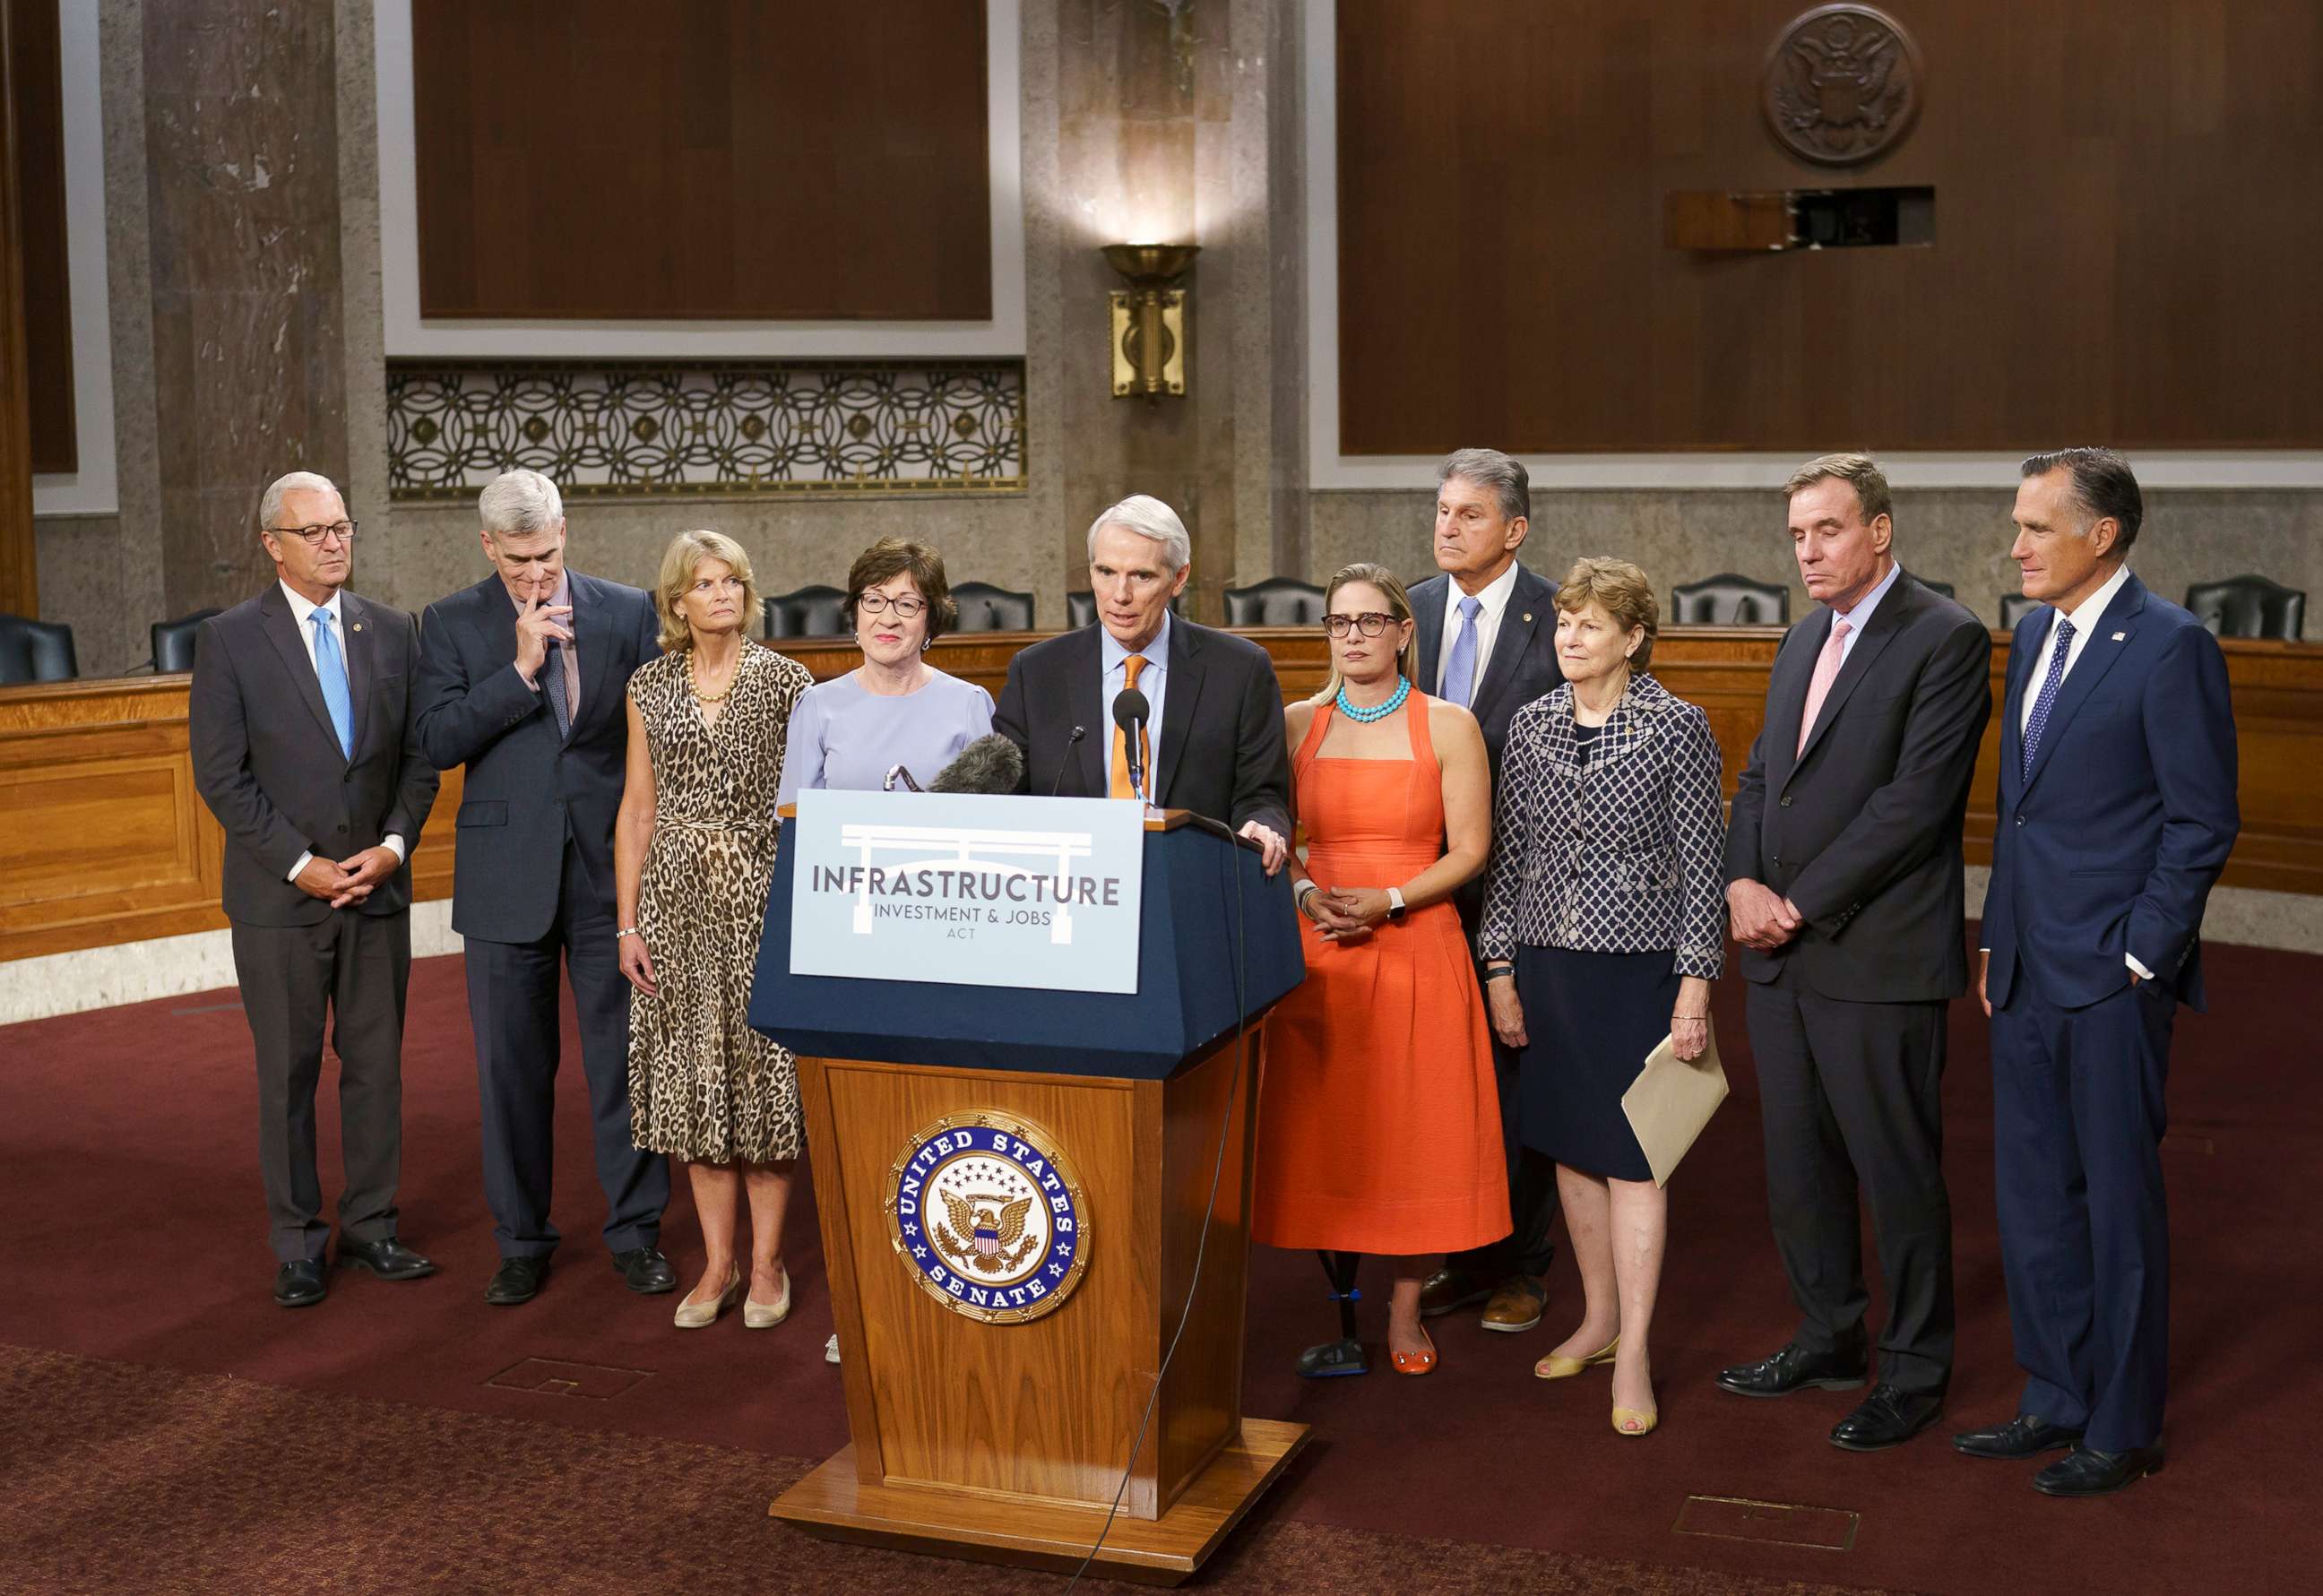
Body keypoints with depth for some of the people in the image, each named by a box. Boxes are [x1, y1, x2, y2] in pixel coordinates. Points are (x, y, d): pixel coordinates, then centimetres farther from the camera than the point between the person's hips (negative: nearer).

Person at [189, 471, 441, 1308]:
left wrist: (393, 845, -8)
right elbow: (221, 776, -8)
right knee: (288, 1074, 5)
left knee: (377, 1063, 8)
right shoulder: (228, 640, -4)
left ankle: (371, 1226, 20)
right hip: (279, 896, -3)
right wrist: (301, 865, -13)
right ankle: (298, 1245, 15)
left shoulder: (392, 632, 6)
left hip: (378, 887, 3)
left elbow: (420, 756, 7)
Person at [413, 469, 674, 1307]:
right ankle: (522, 1239, 21)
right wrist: (521, 668, -17)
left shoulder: (628, 611, 3)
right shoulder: (451, 624, 2)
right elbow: (438, 742, -9)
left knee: (624, 1056, 5)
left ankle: (635, 1229, 18)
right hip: (507, 875, 0)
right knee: (513, 1066, 8)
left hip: (610, 868, 0)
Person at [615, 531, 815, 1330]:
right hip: (679, 894, 2)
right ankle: (717, 1262, 17)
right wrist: (628, 924, 3)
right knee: (694, 1076, 6)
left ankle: (766, 1261, 13)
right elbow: (637, 810, 8)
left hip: (761, 890, -2)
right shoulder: (650, 686, 7)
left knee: (763, 1069, 1)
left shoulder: (786, 681, -1)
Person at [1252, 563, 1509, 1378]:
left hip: (1418, 951, -2)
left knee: (1416, 1133, 1)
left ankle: (1405, 1312, 16)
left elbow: (1469, 850, -3)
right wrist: (1308, 896, -10)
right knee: (1325, 1134, 3)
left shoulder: (1448, 725, 1)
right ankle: (1342, 1318, 15)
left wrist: (1386, 902, -15)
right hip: (1320, 954, 2)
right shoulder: (1298, 724, 8)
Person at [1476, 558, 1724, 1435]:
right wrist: (1501, 967, 7)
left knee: (1630, 1156, -2)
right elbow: (1507, 852, 9)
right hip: (1546, 963, 5)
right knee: (1569, 1146, 12)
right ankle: (1598, 1319, 27)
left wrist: (1695, 985, -9)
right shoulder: (1532, 723, 6)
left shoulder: (1677, 725, -6)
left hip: (1635, 964, -4)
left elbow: (1701, 862, -6)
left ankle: (1634, 1356, 5)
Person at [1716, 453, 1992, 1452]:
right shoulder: (1804, 640, 16)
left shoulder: (1946, 638, -10)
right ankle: (1830, 1341, 31)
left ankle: (1914, 1371, 18)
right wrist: (1744, 883, -2)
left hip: (1878, 957, -8)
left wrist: (1801, 903, -15)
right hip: (1782, 956, 8)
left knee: (1898, 1171, 3)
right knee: (1798, 1163, 15)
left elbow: (1916, 797, -18)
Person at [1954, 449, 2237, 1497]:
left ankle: (2123, 1429, 17)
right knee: (2032, 1197, 14)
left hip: (2112, 979, -8)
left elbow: (2204, 822, -12)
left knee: (2119, 1202, 4)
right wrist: (1998, 940, 14)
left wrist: (2140, 958, -13)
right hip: (2027, 977, 8)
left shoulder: (2170, 646, -11)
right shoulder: (2035, 636, 13)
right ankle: (2057, 1400, 27)